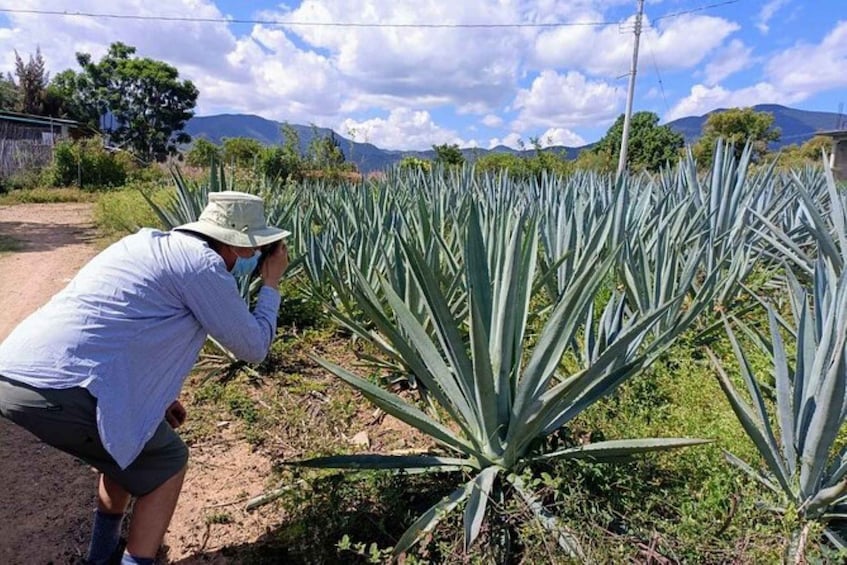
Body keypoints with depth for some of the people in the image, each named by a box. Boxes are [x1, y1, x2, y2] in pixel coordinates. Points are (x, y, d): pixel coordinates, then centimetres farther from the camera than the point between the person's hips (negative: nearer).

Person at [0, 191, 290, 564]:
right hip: (59, 389, -9)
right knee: (166, 462, 12)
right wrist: (271, 285, 13)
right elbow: (252, 348, 0)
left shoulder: (150, 244, 20)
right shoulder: (204, 264, -8)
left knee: (128, 443, 29)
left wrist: (156, 395, 26)